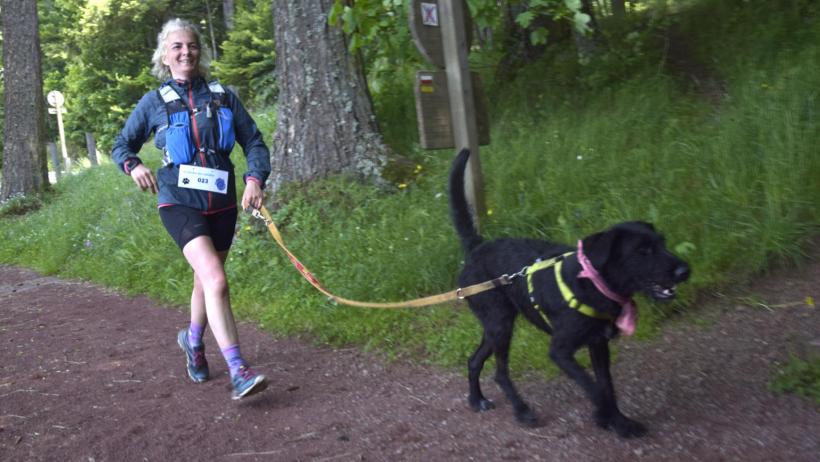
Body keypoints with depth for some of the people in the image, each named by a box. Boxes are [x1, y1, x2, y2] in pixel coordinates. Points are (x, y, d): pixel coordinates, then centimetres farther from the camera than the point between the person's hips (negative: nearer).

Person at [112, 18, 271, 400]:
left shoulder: (222, 96, 5)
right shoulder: (154, 102, 2)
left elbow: (254, 142, 6)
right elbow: (122, 145, 12)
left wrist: (255, 179, -11)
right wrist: (133, 165, -11)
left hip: (222, 203, 3)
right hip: (179, 202, -3)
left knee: (206, 278, 17)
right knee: (216, 280, -21)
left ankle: (193, 340, 46)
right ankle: (238, 371, -22)